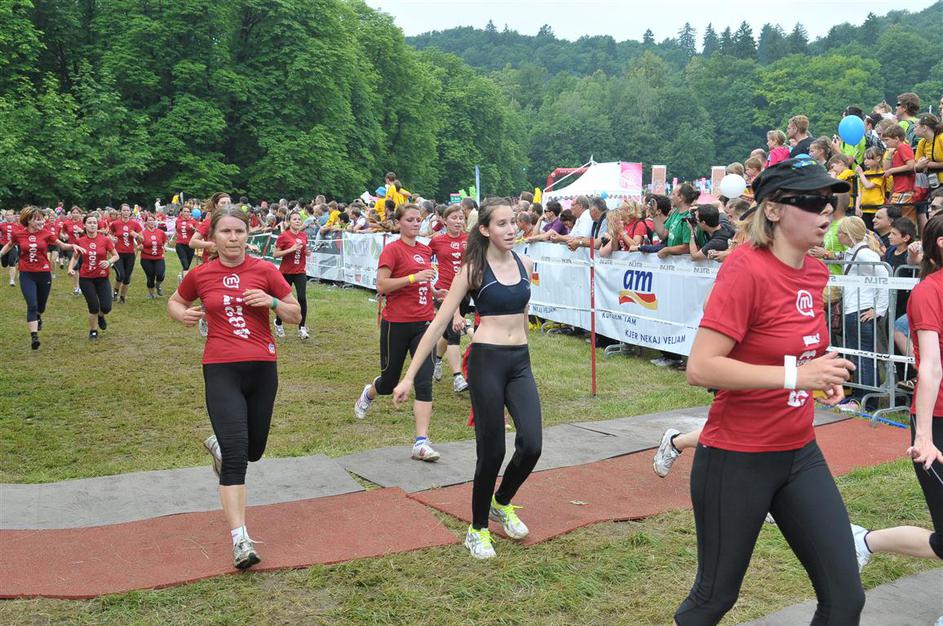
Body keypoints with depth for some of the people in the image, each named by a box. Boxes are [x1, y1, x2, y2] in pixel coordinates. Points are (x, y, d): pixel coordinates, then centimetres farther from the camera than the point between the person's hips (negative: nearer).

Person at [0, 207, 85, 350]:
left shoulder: (46, 233, -5)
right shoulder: (18, 233, -5)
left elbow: (62, 245, 1)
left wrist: (73, 246, -18)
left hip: (44, 274, 2)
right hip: (27, 275, -1)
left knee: (41, 305, 18)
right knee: (32, 305, -15)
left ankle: (38, 316, 54)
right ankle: (34, 337, -14)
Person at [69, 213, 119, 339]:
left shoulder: (105, 239, -7)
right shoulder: (80, 241, -3)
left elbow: (116, 256, 1)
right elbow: (75, 257, 11)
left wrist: (109, 262, -19)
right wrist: (71, 268, -7)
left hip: (102, 278, 0)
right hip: (86, 278, 0)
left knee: (106, 307, -7)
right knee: (93, 307, -3)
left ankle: (100, 316, 31)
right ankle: (93, 331, 22)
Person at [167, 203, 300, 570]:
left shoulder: (264, 271, -1)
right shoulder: (200, 275, 1)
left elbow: (295, 315, 5)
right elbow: (175, 302, 20)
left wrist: (271, 301, -14)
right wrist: (182, 314, -3)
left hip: (262, 367, 2)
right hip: (221, 369, -2)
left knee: (254, 450, 14)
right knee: (235, 455, -14)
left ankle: (217, 444, 50)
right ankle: (240, 540, -12)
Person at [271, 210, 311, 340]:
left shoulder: (304, 235, 5)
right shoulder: (283, 236, -9)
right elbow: (275, 254, -10)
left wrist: (307, 251, -1)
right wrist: (291, 249, -20)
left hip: (300, 272, 3)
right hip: (286, 272, -3)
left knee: (302, 298, -10)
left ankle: (302, 327, -1)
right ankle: (278, 324, 31)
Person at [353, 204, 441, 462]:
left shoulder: (425, 250, 11)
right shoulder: (392, 250, -9)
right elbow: (381, 286, -17)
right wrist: (415, 277, -23)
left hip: (423, 323, 5)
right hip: (396, 324, -4)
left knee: (425, 381, -8)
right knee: (389, 382, 12)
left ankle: (421, 443, -9)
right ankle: (368, 393, 49)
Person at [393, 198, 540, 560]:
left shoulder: (524, 264, 7)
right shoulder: (474, 269, -7)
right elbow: (439, 323, -8)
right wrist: (410, 376, -12)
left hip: (520, 362, 5)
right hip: (486, 361, -5)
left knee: (532, 445, -6)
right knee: (492, 450, 0)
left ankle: (502, 503, 24)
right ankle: (478, 529, 21)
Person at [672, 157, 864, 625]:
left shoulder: (815, 273, 4)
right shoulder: (746, 268, -19)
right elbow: (700, 368, -26)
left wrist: (821, 373, 4)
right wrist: (794, 375, -28)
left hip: (800, 454, 7)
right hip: (736, 461, -7)